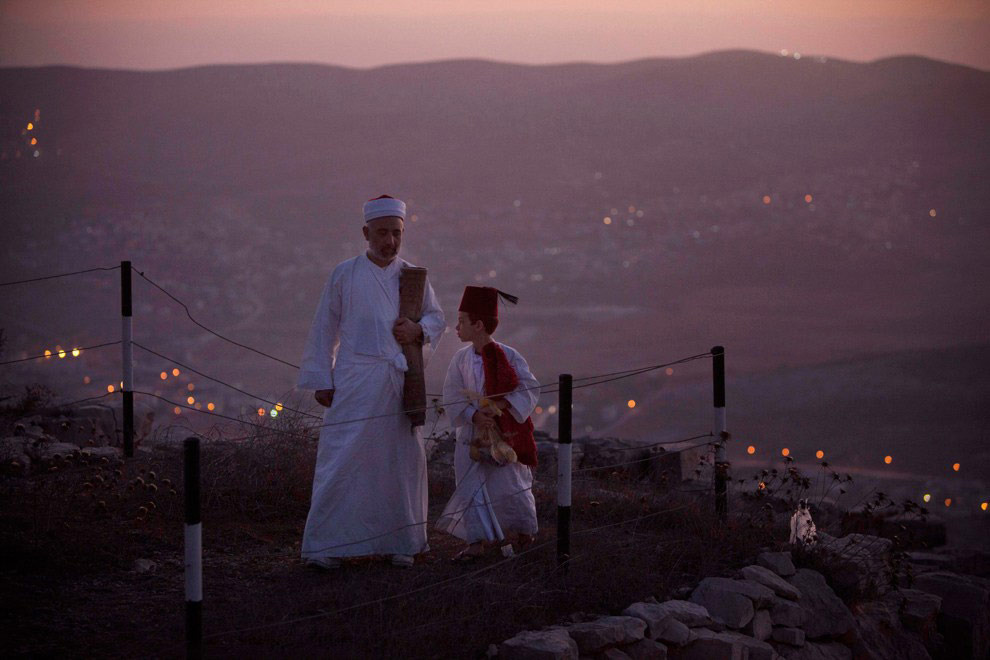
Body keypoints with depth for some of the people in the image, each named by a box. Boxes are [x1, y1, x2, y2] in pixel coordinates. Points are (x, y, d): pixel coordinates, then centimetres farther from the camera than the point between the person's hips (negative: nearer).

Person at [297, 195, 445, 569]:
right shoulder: (345, 275, 2)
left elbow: (437, 318, 18)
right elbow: (324, 329, 4)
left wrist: (419, 330, -5)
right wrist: (322, 381, -1)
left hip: (399, 383, 3)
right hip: (355, 382, -3)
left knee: (401, 461, 4)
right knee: (342, 459, -8)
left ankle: (400, 542, 14)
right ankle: (325, 546, -5)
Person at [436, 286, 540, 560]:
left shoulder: (508, 357, -9)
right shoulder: (461, 358, 1)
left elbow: (529, 389, -12)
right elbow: (453, 397, -3)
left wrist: (498, 406, -25)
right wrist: (474, 416, -21)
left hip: (505, 433, -3)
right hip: (472, 433, 3)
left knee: (510, 485, 4)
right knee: (471, 488, -2)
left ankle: (524, 533, 26)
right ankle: (476, 542, 2)